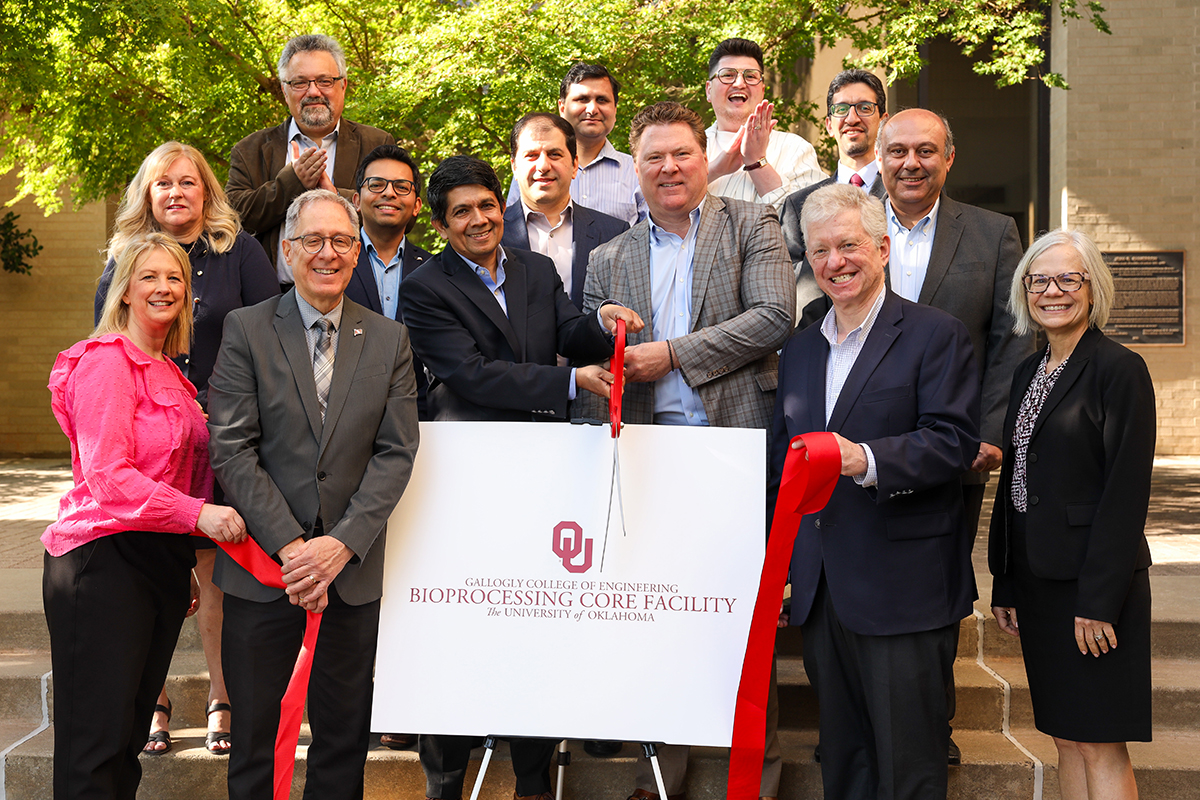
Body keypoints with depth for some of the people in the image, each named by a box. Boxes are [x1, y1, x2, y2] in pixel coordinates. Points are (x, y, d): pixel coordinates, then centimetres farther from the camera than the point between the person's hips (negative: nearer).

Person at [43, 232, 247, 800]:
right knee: (98, 739, -5)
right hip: (106, 561, -8)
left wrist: (187, 561, 16)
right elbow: (108, 477, -17)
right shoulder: (107, 361, -9)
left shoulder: (170, 373, 17)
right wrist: (197, 514, -25)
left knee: (132, 732, 12)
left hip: (162, 560, 8)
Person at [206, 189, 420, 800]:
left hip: (352, 566, 2)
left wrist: (342, 543, -12)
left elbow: (396, 452, 0)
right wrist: (289, 546, -15)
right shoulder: (246, 329, -1)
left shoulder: (389, 340, 6)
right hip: (263, 566, -1)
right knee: (254, 729, 8)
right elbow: (231, 448, -7)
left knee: (345, 733, 11)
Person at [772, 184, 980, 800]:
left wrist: (865, 460, -29)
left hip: (903, 588, -6)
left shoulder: (937, 335, -3)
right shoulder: (800, 349, 17)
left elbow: (954, 442, -14)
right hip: (821, 588, 6)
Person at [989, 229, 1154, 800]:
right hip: (1037, 580, 7)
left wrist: (1099, 600, -19)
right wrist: (1005, 585, 13)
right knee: (1066, 737, 12)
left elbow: (1127, 493, -15)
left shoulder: (1120, 369, -10)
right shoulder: (1028, 372, 13)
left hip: (1093, 580, -7)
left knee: (1100, 746, -3)